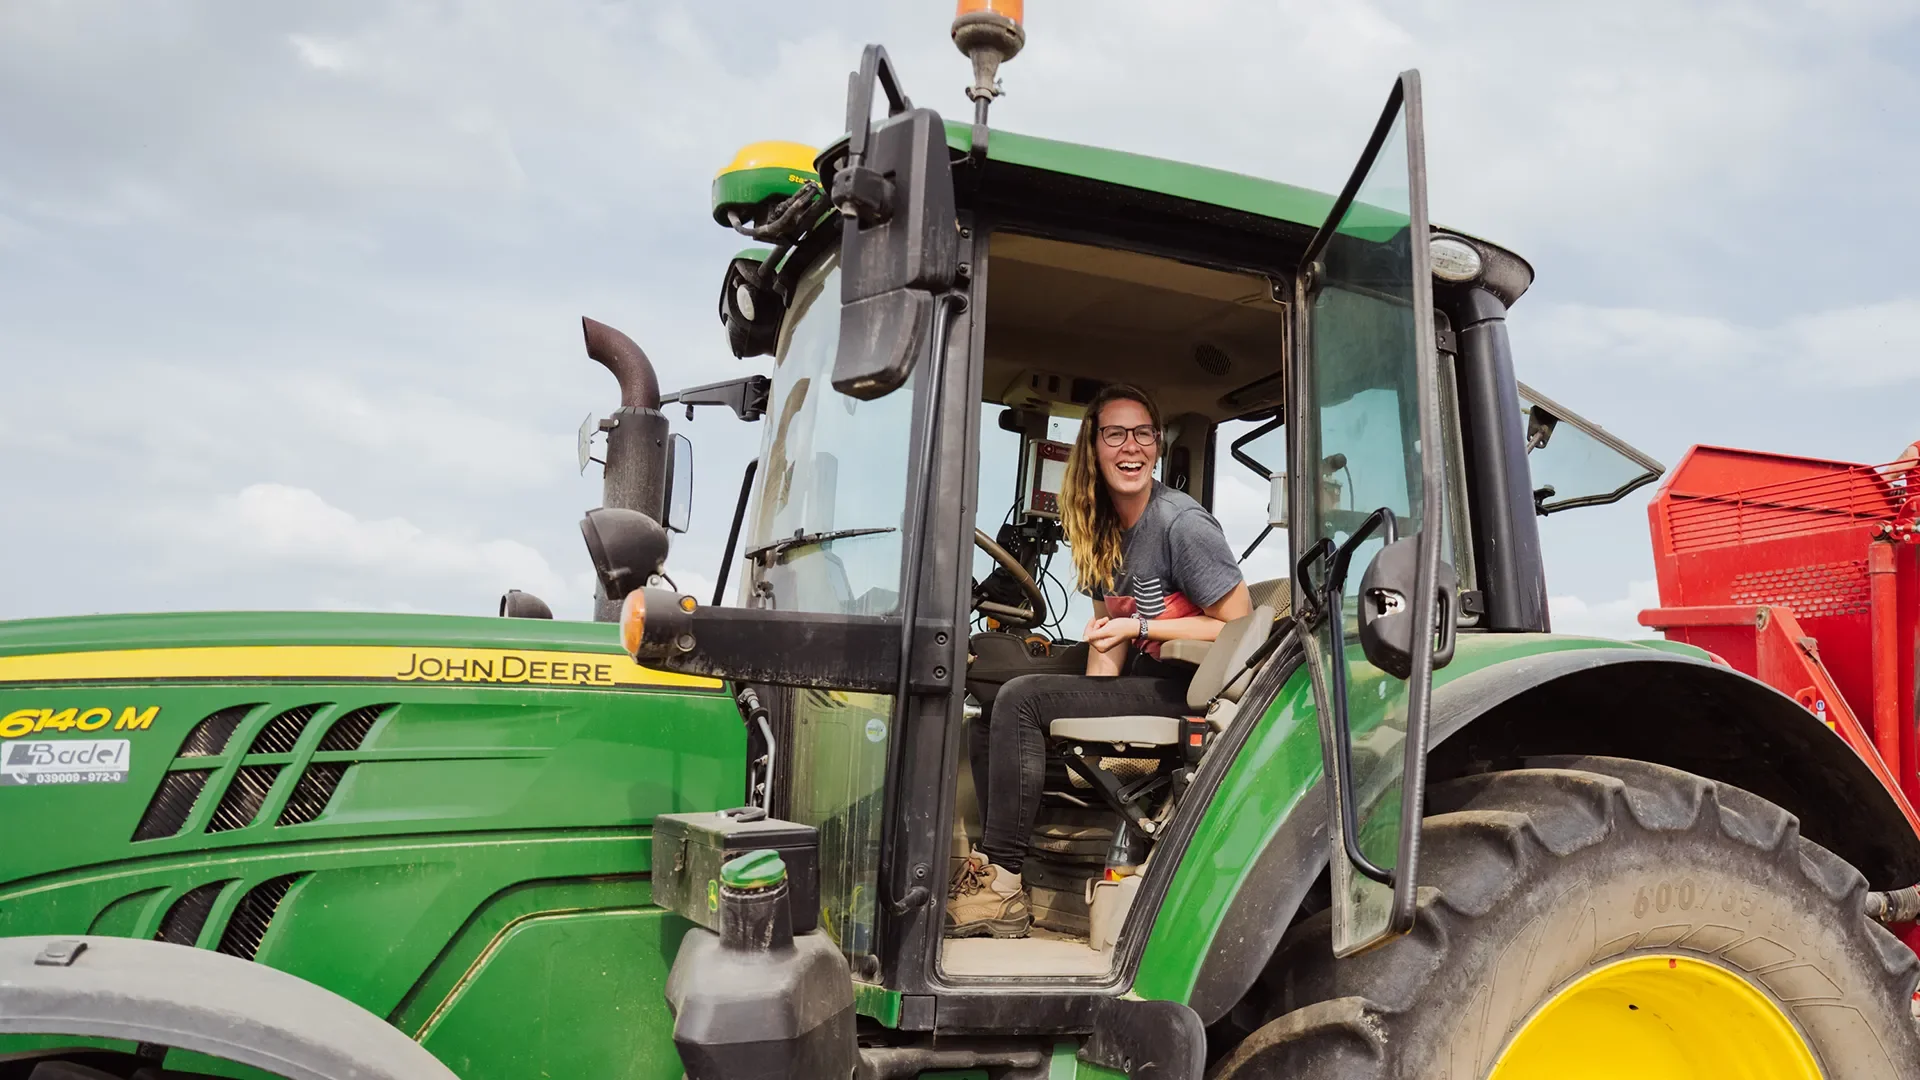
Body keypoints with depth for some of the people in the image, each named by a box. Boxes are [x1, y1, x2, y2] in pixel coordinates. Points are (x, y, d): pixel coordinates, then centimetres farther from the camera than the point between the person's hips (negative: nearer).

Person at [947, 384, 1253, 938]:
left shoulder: (1181, 524, -13)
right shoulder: (1102, 529, 12)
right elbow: (1106, 631, 12)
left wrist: (1141, 626, -14)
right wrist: (1091, 702, -4)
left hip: (1186, 694, -9)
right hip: (1140, 686, 9)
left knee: (1021, 699, -22)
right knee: (985, 728, -3)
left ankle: (1001, 887, -17)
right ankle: (1001, 875, -4)